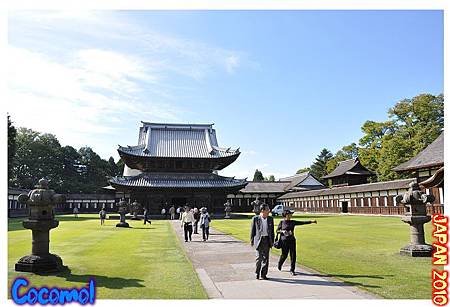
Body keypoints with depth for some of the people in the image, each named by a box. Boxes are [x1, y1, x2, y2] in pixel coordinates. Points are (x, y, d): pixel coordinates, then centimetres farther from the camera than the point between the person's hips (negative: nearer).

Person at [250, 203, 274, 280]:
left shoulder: (270, 219, 7)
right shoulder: (255, 219, -4)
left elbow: (272, 231, 12)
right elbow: (252, 230, 1)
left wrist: (272, 241, 9)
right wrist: (252, 240, 0)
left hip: (267, 240, 3)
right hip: (259, 240, -3)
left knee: (266, 258, 5)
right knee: (259, 257, 1)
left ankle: (263, 274, 15)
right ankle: (257, 273, 19)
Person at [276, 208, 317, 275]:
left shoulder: (293, 222, 8)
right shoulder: (281, 222, -2)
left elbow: (302, 222, 4)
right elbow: (277, 231, 1)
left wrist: (311, 221, -3)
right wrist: (282, 231, -18)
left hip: (292, 240, 4)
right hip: (284, 240, -4)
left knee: (293, 255, -1)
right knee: (284, 255, 4)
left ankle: (292, 270, 11)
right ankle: (279, 264, 35)